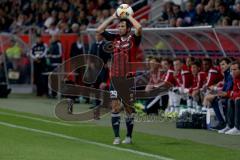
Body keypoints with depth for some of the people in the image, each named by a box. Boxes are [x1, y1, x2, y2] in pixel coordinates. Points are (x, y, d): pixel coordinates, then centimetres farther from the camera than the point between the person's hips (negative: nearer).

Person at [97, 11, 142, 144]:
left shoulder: (134, 39, -3)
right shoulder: (115, 38, 8)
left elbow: (139, 27, -23)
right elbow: (99, 30, 7)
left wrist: (129, 17, -9)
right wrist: (113, 17, 4)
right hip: (115, 78, 3)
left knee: (129, 107, 5)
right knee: (115, 107, 0)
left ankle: (129, 137, 15)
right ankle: (117, 137, 5)